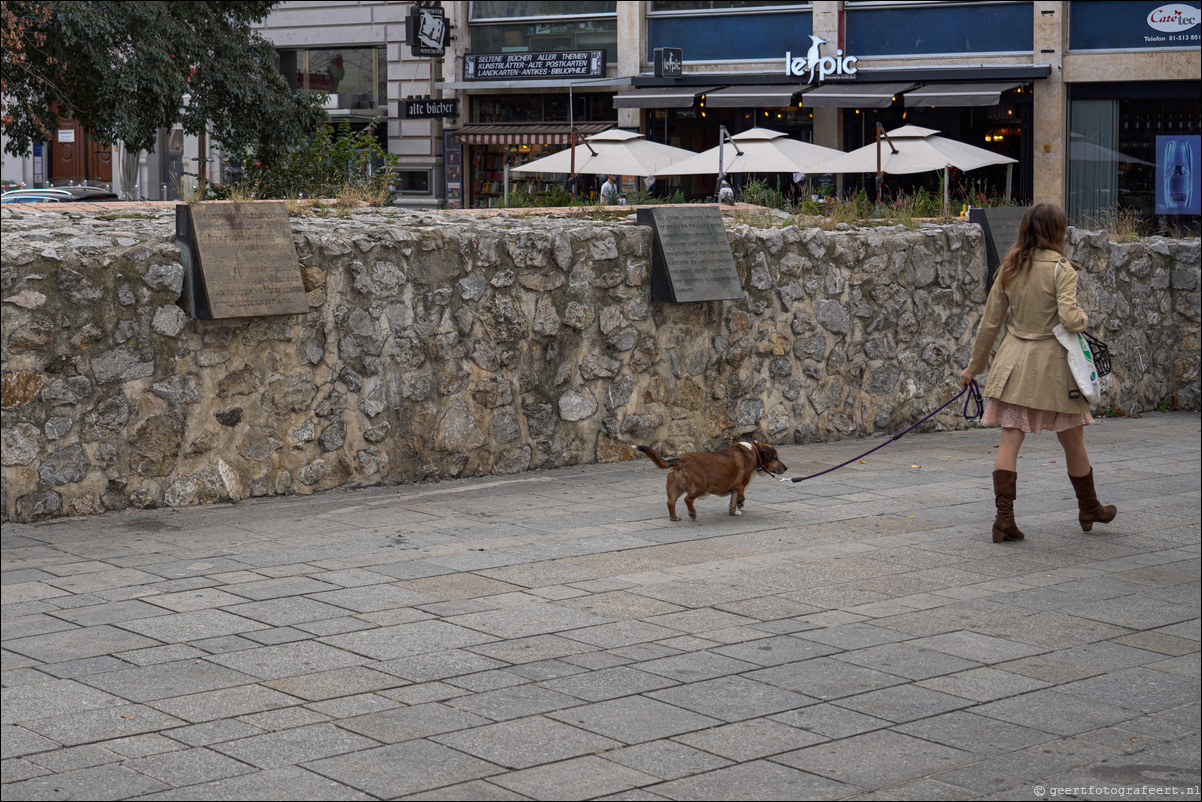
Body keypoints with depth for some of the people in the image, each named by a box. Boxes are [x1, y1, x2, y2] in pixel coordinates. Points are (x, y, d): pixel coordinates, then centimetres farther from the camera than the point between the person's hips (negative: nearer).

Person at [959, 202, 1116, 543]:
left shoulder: (1010, 268, 4)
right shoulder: (1061, 269, -10)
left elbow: (990, 321, 8)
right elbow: (1069, 318, -22)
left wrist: (974, 366, 16)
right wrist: (1084, 316, 2)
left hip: (1014, 359, 4)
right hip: (1052, 362, -4)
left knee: (1010, 439, 0)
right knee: (1073, 441, 13)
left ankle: (1004, 518, -9)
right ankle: (1089, 509, 30)